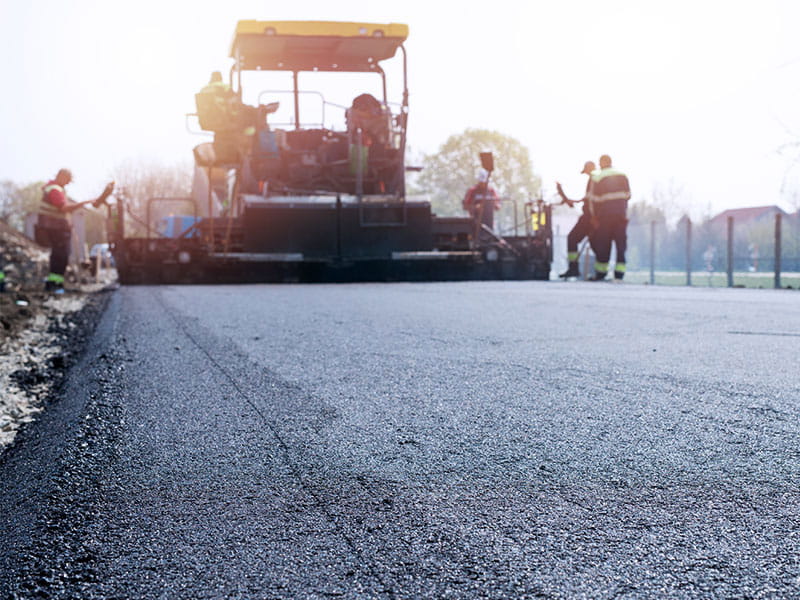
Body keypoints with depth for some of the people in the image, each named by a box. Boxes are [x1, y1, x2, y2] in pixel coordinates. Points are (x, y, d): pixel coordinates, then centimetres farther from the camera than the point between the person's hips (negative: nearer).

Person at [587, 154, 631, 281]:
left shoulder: (597, 177, -5)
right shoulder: (623, 175, 8)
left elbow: (594, 199, -4)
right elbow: (628, 195, 9)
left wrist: (594, 214, 6)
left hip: (605, 215, -3)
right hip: (621, 214, 3)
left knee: (603, 244, 5)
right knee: (621, 243, 3)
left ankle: (601, 273, 10)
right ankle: (619, 274, -2)